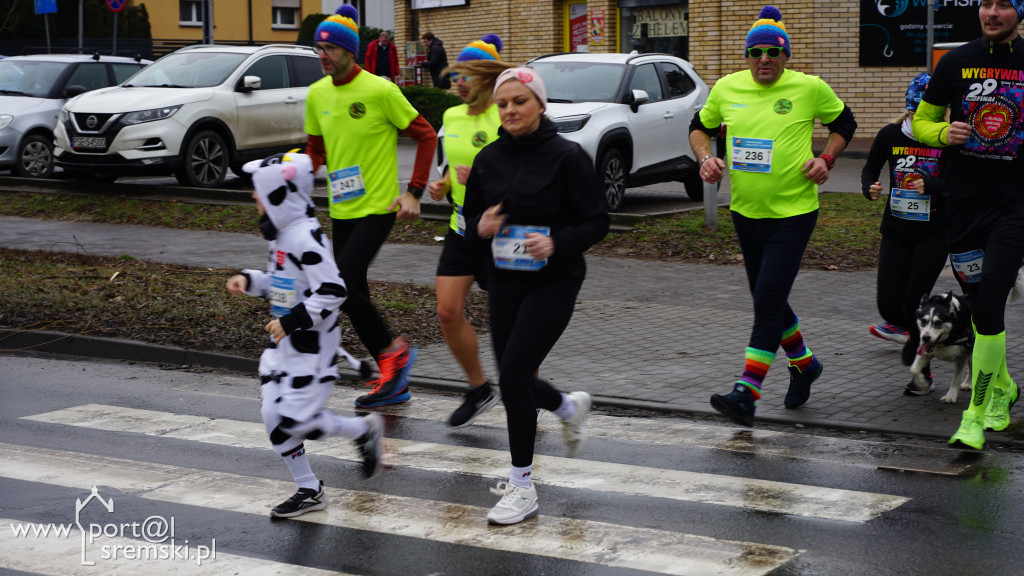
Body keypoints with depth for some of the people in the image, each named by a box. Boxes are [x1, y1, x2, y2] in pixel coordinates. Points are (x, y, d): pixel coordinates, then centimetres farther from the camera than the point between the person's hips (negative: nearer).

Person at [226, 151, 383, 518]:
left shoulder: (305, 237, -21)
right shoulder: (282, 232, 9)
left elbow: (332, 291, -24)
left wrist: (293, 320, -23)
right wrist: (249, 281, 9)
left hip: (311, 343, -10)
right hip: (284, 339, 10)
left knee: (296, 420, -10)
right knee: (274, 416, 6)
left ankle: (364, 430, 14)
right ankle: (309, 491, 18)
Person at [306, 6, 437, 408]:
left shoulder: (380, 91, -12)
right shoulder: (317, 94, 6)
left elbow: (426, 136, -6)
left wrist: (414, 192, -11)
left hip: (377, 208, -7)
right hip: (341, 210, 7)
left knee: (342, 284, -18)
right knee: (353, 292, 9)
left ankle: (392, 350, 4)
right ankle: (393, 380, 20)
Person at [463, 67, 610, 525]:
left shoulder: (567, 156, -9)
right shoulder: (488, 160, 5)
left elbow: (597, 221, -7)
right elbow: (471, 218, 15)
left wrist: (557, 244, -24)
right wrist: (481, 227, -9)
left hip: (554, 280, -6)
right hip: (504, 281, 6)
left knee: (513, 374, -15)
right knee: (514, 380, 11)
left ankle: (522, 488, -3)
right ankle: (570, 407, 46)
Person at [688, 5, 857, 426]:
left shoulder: (810, 89, -6)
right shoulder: (727, 88, 1)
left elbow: (844, 122, 10)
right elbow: (700, 127, 17)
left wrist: (826, 160, -5)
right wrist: (706, 158, -2)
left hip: (794, 211, -5)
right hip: (745, 212, 5)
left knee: (769, 298, -14)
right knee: (767, 300, 16)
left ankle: (747, 393, -16)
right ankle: (804, 364, 40)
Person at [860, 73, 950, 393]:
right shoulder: (890, 135, -1)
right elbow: (870, 168, 14)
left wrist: (931, 185, -26)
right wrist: (870, 188, -6)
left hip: (934, 232, -3)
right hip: (896, 230, 3)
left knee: (914, 304, -7)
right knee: (889, 304, -3)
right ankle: (906, 326, 34)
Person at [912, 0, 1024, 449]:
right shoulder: (956, 62, 4)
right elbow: (921, 121, 13)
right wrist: (944, 133, -9)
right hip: (964, 202, 3)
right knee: (979, 302, 12)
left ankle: (976, 416, -5)